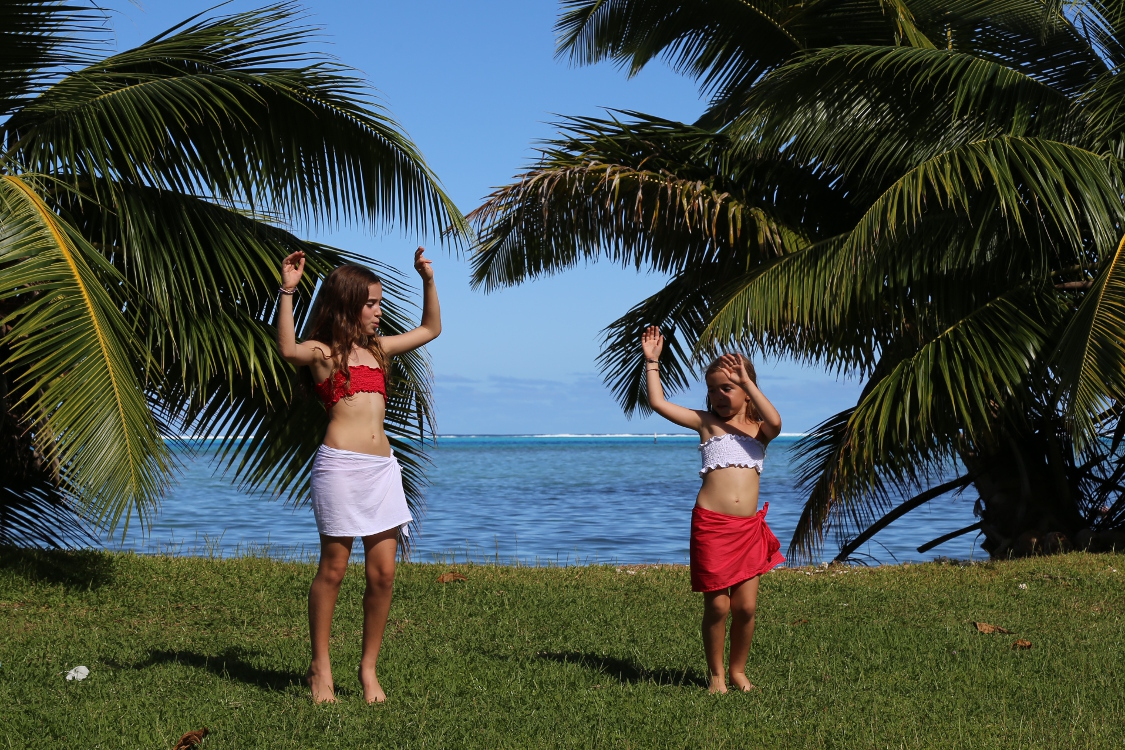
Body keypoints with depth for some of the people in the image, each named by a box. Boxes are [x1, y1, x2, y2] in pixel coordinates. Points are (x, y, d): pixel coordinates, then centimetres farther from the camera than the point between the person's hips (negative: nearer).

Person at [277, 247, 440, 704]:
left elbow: (430, 329, 31)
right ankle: (320, 669, 11)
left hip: (382, 466, 6)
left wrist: (427, 280, 22)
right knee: (333, 568, 0)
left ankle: (368, 668, 13)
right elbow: (288, 350, -23)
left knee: (383, 571, 2)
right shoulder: (322, 351, 1)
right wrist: (287, 291, -26)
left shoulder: (377, 349, 20)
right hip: (340, 464, -6)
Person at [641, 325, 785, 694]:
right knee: (717, 606, -2)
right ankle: (716, 674, 14)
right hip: (711, 524, -1)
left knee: (746, 607, 1)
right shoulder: (707, 422, 9)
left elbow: (775, 422, -14)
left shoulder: (759, 429, 11)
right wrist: (652, 362, 3)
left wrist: (746, 381, -15)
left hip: (749, 528, 2)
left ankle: (738, 670, 21)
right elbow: (658, 403, 4)